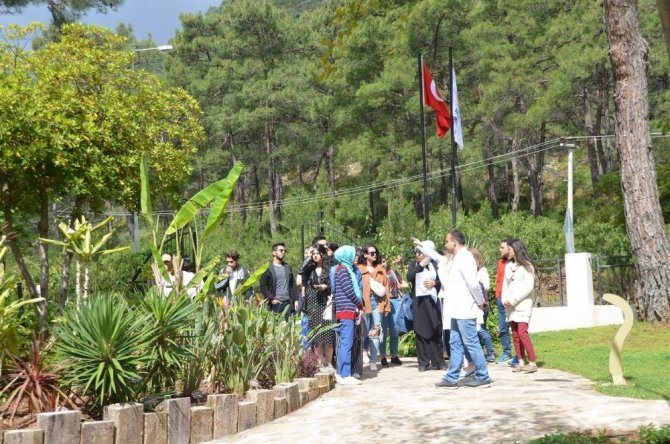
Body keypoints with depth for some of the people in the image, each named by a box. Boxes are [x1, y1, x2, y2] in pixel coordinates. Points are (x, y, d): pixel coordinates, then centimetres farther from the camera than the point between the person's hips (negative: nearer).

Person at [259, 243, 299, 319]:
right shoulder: (268, 269, 1)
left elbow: (293, 285, 17)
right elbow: (263, 286, -3)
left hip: (288, 302, 4)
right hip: (275, 303, -4)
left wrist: (295, 299, 8)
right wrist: (271, 299, -11)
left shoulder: (288, 267, 16)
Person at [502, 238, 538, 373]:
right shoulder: (508, 266, 15)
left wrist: (513, 300, -13)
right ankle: (521, 362, 7)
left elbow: (528, 286, -10)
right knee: (515, 334, 3)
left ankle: (532, 362, -11)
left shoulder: (526, 266, -3)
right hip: (510, 306, 6)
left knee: (522, 332, -14)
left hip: (522, 304, -6)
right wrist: (505, 300, -2)